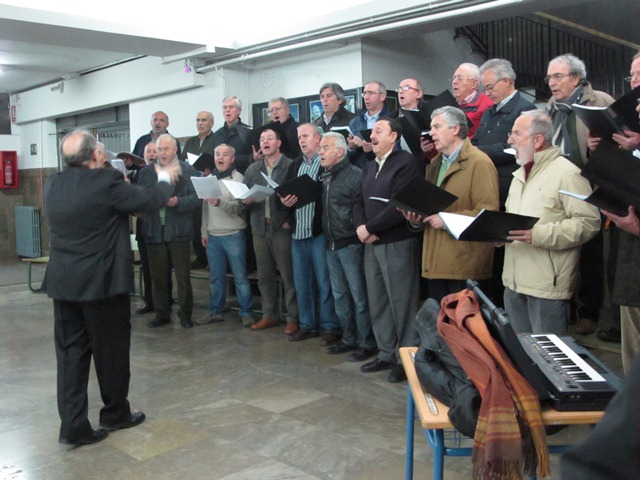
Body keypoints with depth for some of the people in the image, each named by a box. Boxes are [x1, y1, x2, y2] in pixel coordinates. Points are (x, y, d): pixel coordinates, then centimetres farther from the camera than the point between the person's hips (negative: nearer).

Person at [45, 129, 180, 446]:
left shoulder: (54, 185, 4)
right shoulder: (106, 181, -16)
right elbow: (149, 199, -8)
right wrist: (165, 179, 12)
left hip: (63, 282, 6)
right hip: (101, 281, -6)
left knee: (70, 352, 9)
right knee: (111, 349, 10)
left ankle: (73, 425, 11)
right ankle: (115, 413, 26)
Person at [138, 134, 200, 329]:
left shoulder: (187, 170, 0)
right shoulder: (146, 172, 10)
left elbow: (195, 198, -6)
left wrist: (178, 202, -22)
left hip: (179, 231, -3)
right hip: (154, 231, 3)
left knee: (183, 276, 3)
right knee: (157, 275, 9)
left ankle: (185, 313, 16)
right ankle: (161, 313, 21)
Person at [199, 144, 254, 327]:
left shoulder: (238, 178, -4)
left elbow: (239, 207, -14)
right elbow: (205, 207, 15)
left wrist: (220, 203, -29)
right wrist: (204, 232, 11)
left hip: (233, 235, -5)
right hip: (212, 236, 5)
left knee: (240, 276, -1)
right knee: (216, 277, 11)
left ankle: (246, 312, 7)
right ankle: (215, 311, 21)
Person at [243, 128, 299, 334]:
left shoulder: (291, 166, -4)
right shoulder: (252, 169, 14)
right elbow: (243, 195, 16)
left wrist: (289, 220, -12)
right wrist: (245, 200, -7)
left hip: (282, 228, -5)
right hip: (260, 228, 6)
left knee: (288, 275, -1)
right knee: (264, 276, 11)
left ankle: (293, 318, 8)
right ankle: (269, 315, 23)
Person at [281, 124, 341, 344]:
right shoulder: (297, 164, 17)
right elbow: (288, 190, 17)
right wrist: (286, 200, -4)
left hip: (319, 231, -7)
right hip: (298, 231, 7)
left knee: (324, 282, 0)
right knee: (302, 282, 12)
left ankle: (331, 327, 10)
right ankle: (307, 325, 23)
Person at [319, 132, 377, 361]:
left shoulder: (355, 175, -11)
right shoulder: (325, 177, 14)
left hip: (350, 244, -8)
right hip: (331, 245, 8)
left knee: (359, 296, -1)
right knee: (339, 295, 14)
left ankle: (366, 343, 9)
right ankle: (349, 338, 25)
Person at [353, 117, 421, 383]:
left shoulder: (406, 162, -9)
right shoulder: (369, 167, 18)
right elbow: (359, 201, 14)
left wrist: (369, 228, -14)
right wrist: (360, 226, -6)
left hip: (397, 244, -8)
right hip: (371, 244, 8)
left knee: (401, 303, -1)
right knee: (377, 302, 13)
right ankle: (386, 354, 25)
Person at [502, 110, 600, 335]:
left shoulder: (566, 173, -10)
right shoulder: (520, 175, 19)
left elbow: (588, 222, -19)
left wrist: (538, 235, -24)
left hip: (547, 286, -8)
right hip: (514, 282, 8)